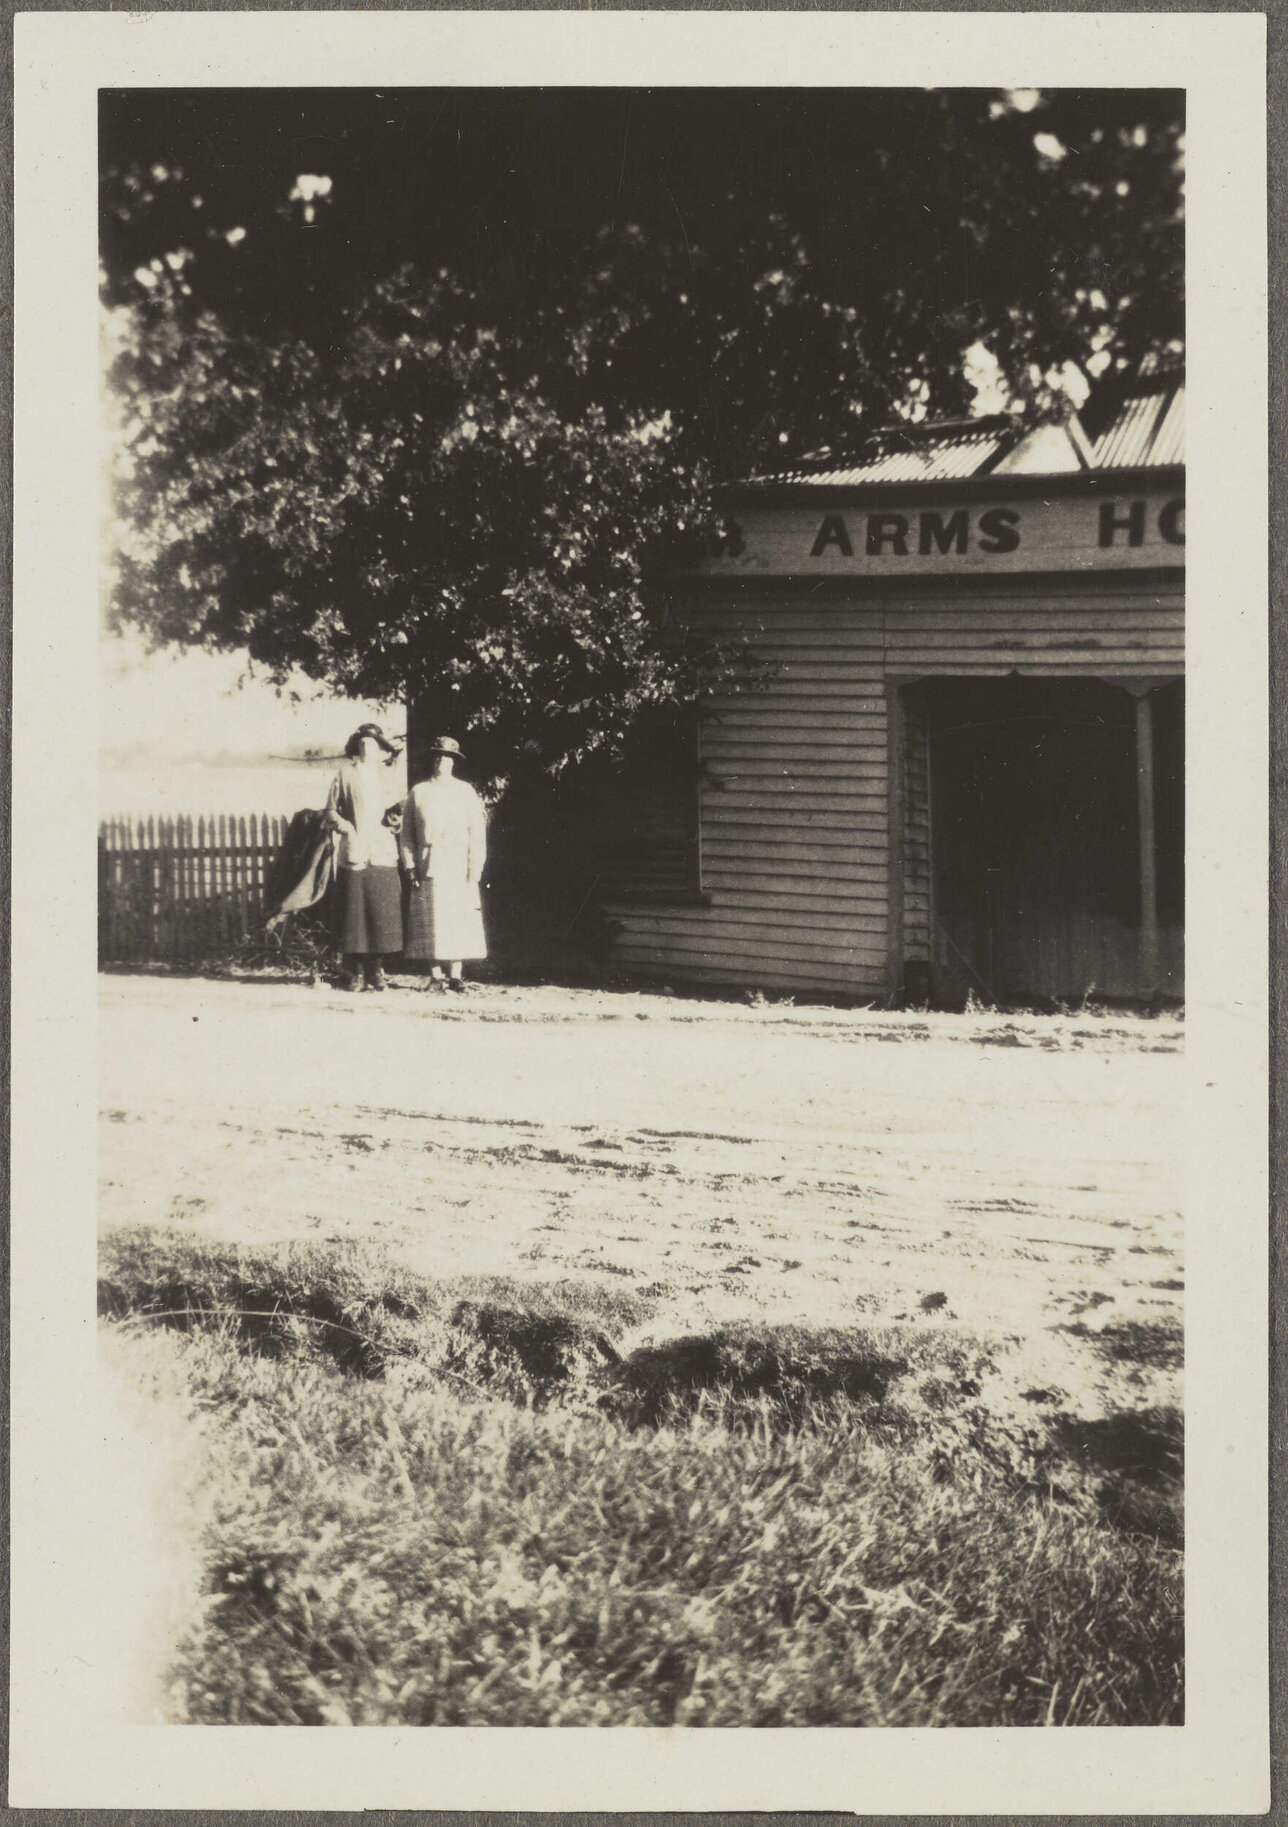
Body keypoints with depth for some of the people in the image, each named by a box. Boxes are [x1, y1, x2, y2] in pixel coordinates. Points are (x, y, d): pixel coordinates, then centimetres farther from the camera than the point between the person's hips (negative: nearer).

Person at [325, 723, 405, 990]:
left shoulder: (386, 776, 15)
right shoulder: (346, 772, 7)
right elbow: (331, 810, 7)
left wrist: (394, 818, -1)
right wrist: (346, 828, -8)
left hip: (383, 855, 3)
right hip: (354, 855, -2)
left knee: (382, 915, -2)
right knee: (353, 915, -4)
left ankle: (376, 971, 8)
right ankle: (354, 973, 3)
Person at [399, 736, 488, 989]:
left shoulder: (465, 791, 6)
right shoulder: (418, 792, 8)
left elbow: (477, 832, 4)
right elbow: (407, 833, 10)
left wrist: (475, 868, -3)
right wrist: (410, 866, 1)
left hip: (458, 868, -1)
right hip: (428, 869, 1)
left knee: (459, 921, -4)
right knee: (430, 922, 1)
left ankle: (455, 975, -3)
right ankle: (435, 975, 6)